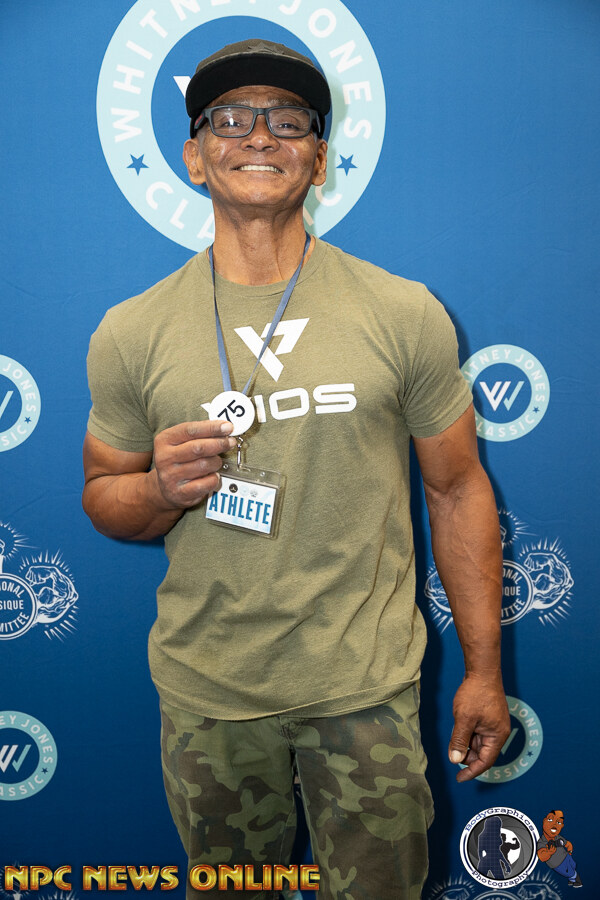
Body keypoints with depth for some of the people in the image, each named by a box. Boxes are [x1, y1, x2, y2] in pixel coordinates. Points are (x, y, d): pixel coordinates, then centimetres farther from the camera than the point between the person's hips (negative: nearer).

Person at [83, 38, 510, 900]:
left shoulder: (405, 314, -6)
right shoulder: (131, 333, -4)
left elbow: (457, 489, 0)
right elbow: (103, 494, 7)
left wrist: (484, 669, 1)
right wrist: (162, 489, -18)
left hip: (367, 685, -1)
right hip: (204, 693, 2)